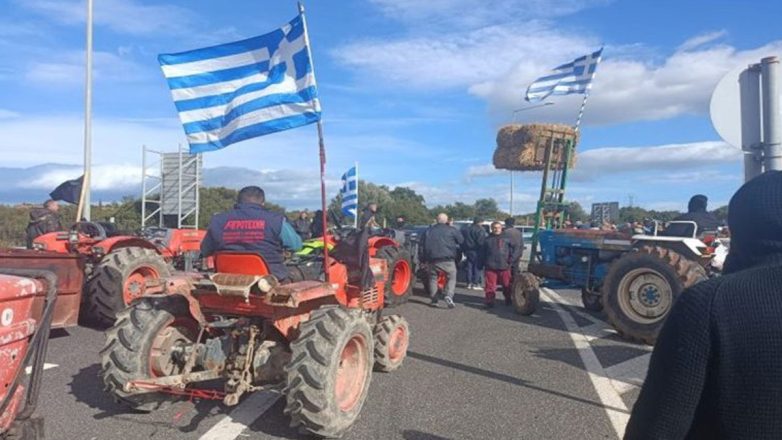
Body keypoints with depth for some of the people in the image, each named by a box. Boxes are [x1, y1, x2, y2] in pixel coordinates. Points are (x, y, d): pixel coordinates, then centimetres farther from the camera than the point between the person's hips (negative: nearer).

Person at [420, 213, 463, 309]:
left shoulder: (428, 231, 12)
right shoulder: (452, 230, 2)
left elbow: (422, 246, 13)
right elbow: (461, 241, 4)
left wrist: (423, 259, 16)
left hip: (432, 260, 3)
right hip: (447, 260, -3)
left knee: (433, 278, 16)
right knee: (451, 277, 7)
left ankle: (434, 300, 17)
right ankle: (449, 295, -14)